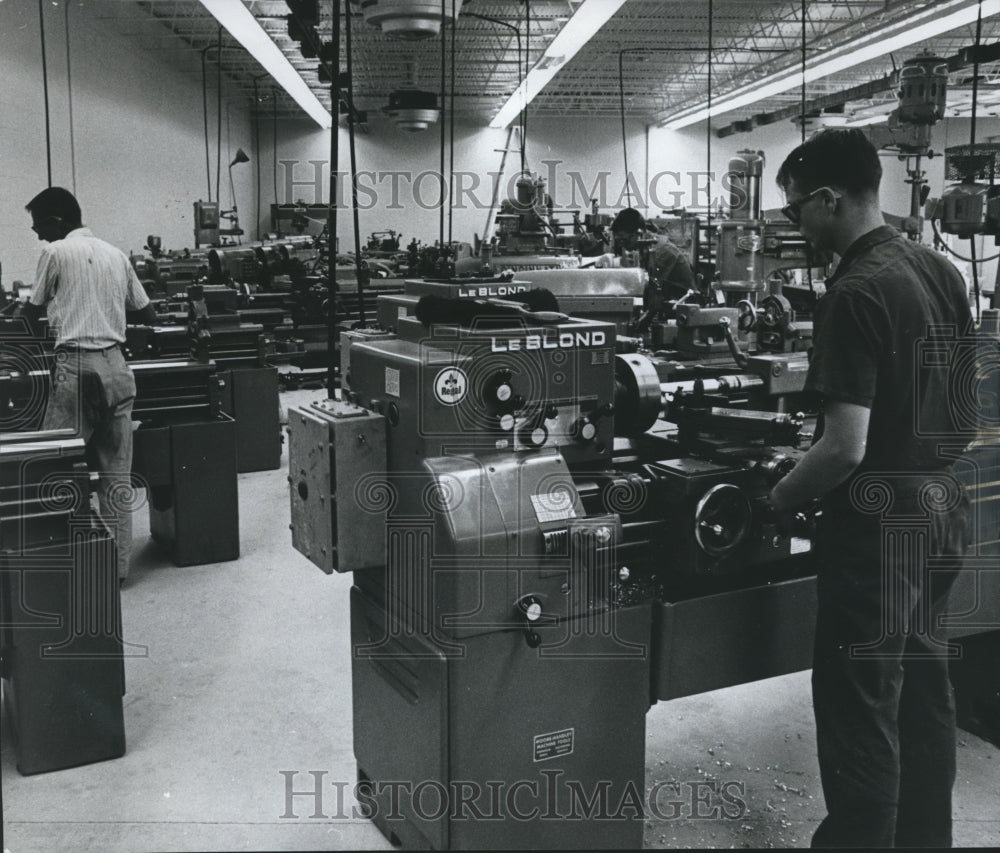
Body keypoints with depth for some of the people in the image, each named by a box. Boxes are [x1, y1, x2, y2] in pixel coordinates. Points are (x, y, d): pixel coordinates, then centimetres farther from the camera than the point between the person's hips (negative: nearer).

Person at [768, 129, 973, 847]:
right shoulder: (940, 269, 6)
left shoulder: (856, 292, -21)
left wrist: (780, 500, -9)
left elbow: (846, 446, -25)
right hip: (947, 504, 9)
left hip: (879, 518, -9)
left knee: (860, 701, 4)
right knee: (925, 683, 20)